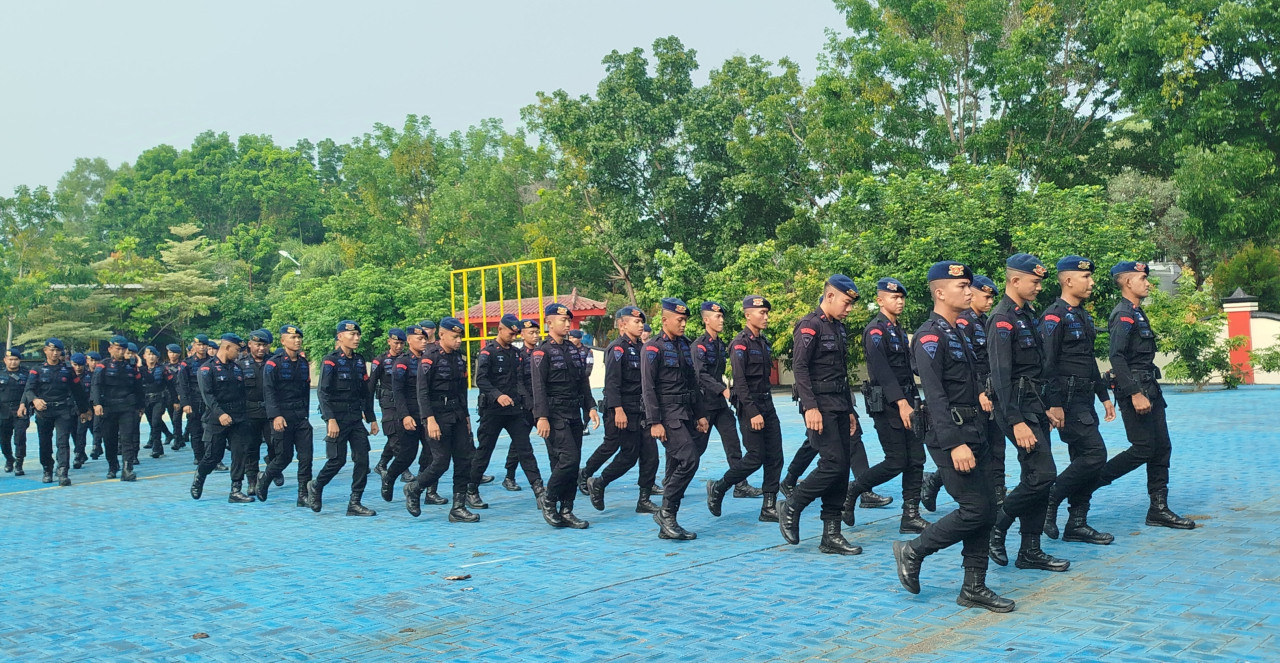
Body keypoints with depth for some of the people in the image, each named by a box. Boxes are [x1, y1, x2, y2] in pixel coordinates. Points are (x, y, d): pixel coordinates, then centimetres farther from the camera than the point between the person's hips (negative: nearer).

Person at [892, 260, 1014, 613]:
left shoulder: (957, 334, 18)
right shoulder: (930, 336, -13)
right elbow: (934, 395, -21)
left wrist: (977, 437, 21)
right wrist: (954, 444, -27)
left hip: (971, 433, 10)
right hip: (950, 434, -10)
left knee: (985, 511, 8)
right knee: (976, 510, -9)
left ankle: (974, 588, 16)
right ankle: (912, 551, 7)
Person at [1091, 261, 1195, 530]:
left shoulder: (1138, 313, 18)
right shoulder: (1123, 314, -14)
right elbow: (1117, 358, -23)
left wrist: (1150, 391, 22)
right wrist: (1135, 394, -26)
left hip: (1150, 389, 10)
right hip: (1135, 390, -10)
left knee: (1162, 447, 8)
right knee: (1143, 449, -9)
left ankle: (1159, 509, 12)